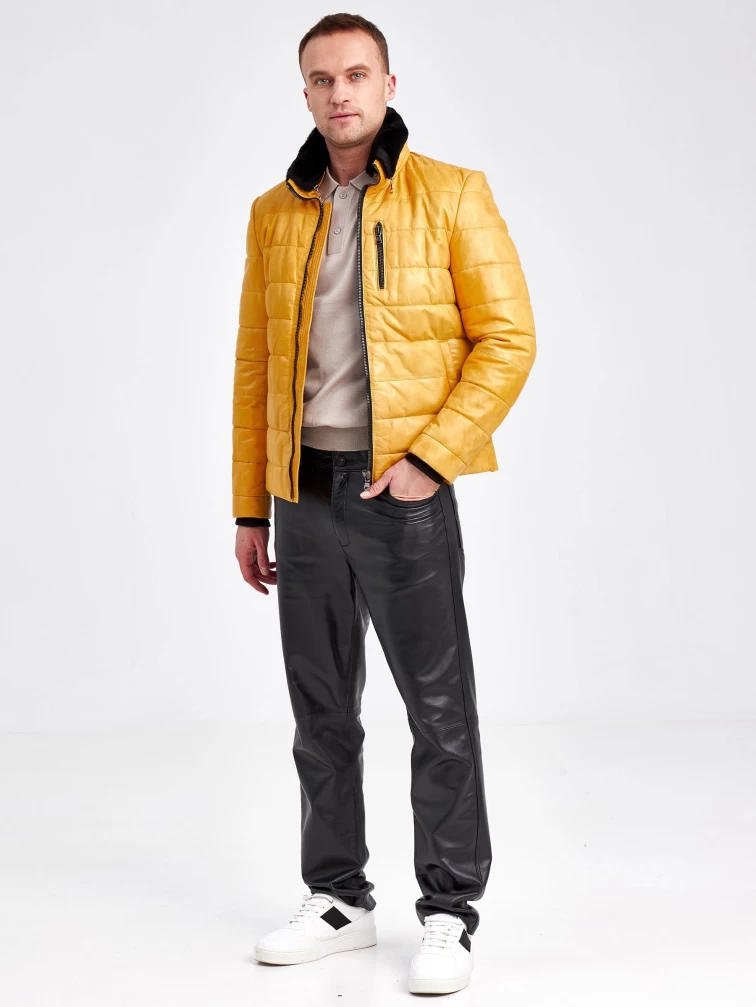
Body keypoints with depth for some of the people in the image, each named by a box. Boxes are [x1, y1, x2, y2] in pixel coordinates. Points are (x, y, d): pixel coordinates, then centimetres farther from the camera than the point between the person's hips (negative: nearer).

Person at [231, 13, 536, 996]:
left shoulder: (453, 196, -1)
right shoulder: (274, 214, 11)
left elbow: (509, 340, -5)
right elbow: (255, 368, 13)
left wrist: (428, 457, -14)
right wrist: (250, 510, 10)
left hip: (405, 492, -4)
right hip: (304, 496, 4)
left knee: (440, 709, 0)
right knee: (322, 708, 11)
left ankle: (451, 911, 13)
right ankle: (339, 897, 25)